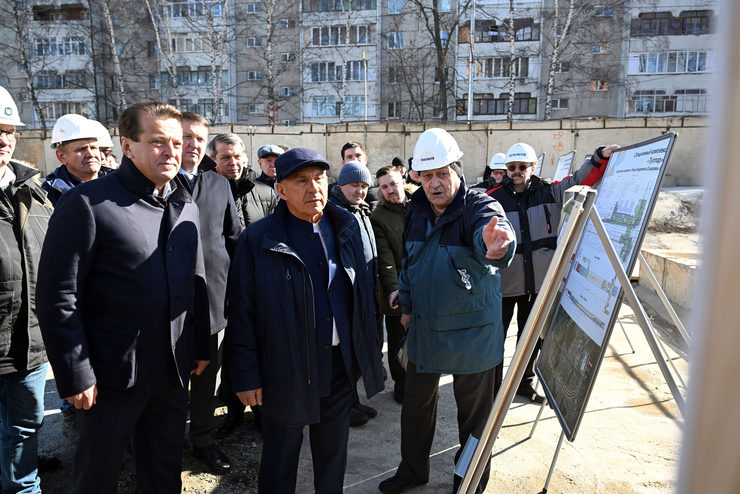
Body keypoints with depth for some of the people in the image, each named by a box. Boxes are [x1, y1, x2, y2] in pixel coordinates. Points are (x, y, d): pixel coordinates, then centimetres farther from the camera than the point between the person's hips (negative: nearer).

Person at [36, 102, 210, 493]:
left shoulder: (185, 207, 6)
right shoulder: (87, 203, -13)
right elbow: (57, 296, -15)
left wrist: (201, 346, 10)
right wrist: (75, 375, -15)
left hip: (174, 372, 5)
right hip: (113, 375, -5)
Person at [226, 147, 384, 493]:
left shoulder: (346, 227, 1)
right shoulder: (257, 240, -12)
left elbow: (362, 292, 7)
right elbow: (241, 313, -9)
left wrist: (368, 352, 6)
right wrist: (246, 375, -9)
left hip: (340, 364, 4)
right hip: (286, 371, -3)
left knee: (333, 453, 22)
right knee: (280, 459, 16)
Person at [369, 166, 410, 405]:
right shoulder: (378, 218, -5)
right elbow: (384, 257, -12)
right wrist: (393, 288, -20)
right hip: (398, 291, -3)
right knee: (398, 341, 9)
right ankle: (401, 384, 27)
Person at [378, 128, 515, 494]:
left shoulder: (480, 208, -18)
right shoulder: (417, 213, 1)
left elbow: (491, 232, -43)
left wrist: (492, 243, -66)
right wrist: (406, 306, 17)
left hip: (471, 335, -5)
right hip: (424, 330, 5)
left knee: (474, 414, 13)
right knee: (416, 405, 19)